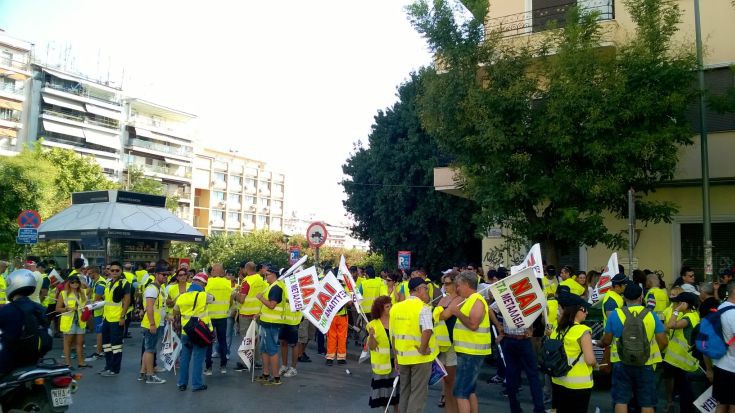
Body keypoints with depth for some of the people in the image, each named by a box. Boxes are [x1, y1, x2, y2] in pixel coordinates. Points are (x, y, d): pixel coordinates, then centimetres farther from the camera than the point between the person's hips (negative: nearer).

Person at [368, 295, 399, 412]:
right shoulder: (373, 324, -7)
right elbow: (371, 347, -9)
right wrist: (371, 335, -26)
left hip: (396, 360, 2)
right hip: (382, 363, -2)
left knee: (397, 387, 8)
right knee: (383, 388, 6)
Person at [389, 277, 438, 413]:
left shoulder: (395, 307, 5)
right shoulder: (422, 308, -14)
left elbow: (393, 335, 10)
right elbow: (427, 331, -31)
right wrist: (423, 349, -19)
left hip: (402, 356, 6)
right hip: (420, 357, -6)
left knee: (404, 392, 19)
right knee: (418, 393, 6)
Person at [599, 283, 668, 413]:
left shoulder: (615, 314, -5)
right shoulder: (651, 315, -2)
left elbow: (606, 341, 0)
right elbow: (663, 342, -1)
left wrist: (600, 343, 23)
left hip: (621, 363, 0)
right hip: (645, 364, 1)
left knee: (621, 400, 7)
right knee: (647, 402, 11)